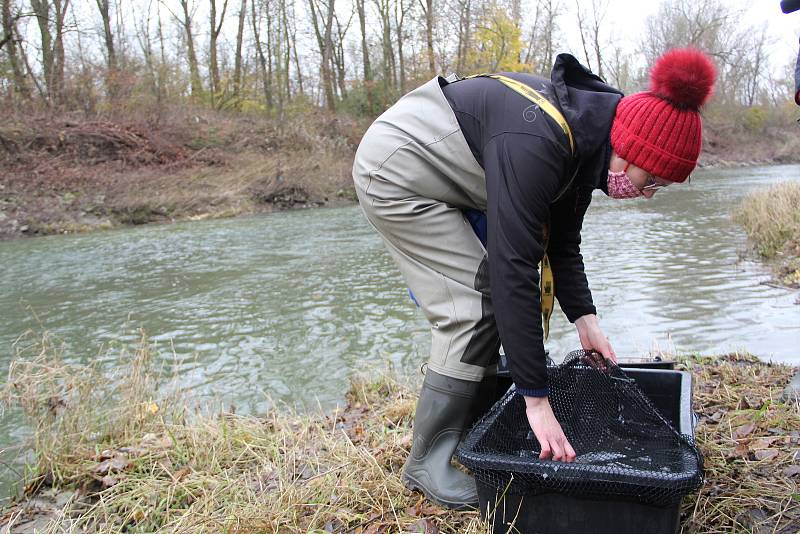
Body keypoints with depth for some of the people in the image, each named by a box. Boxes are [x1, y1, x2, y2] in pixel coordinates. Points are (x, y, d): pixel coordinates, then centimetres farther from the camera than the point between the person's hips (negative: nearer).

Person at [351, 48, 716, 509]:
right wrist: (537, 401, -32)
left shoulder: (586, 142, -4)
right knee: (474, 309, -13)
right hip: (397, 171, -9)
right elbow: (513, 268, -36)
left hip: (440, 183, 9)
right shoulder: (537, 143, -33)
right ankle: (429, 463, -2)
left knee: (491, 299, 6)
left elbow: (562, 243, 8)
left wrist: (585, 318, -2)